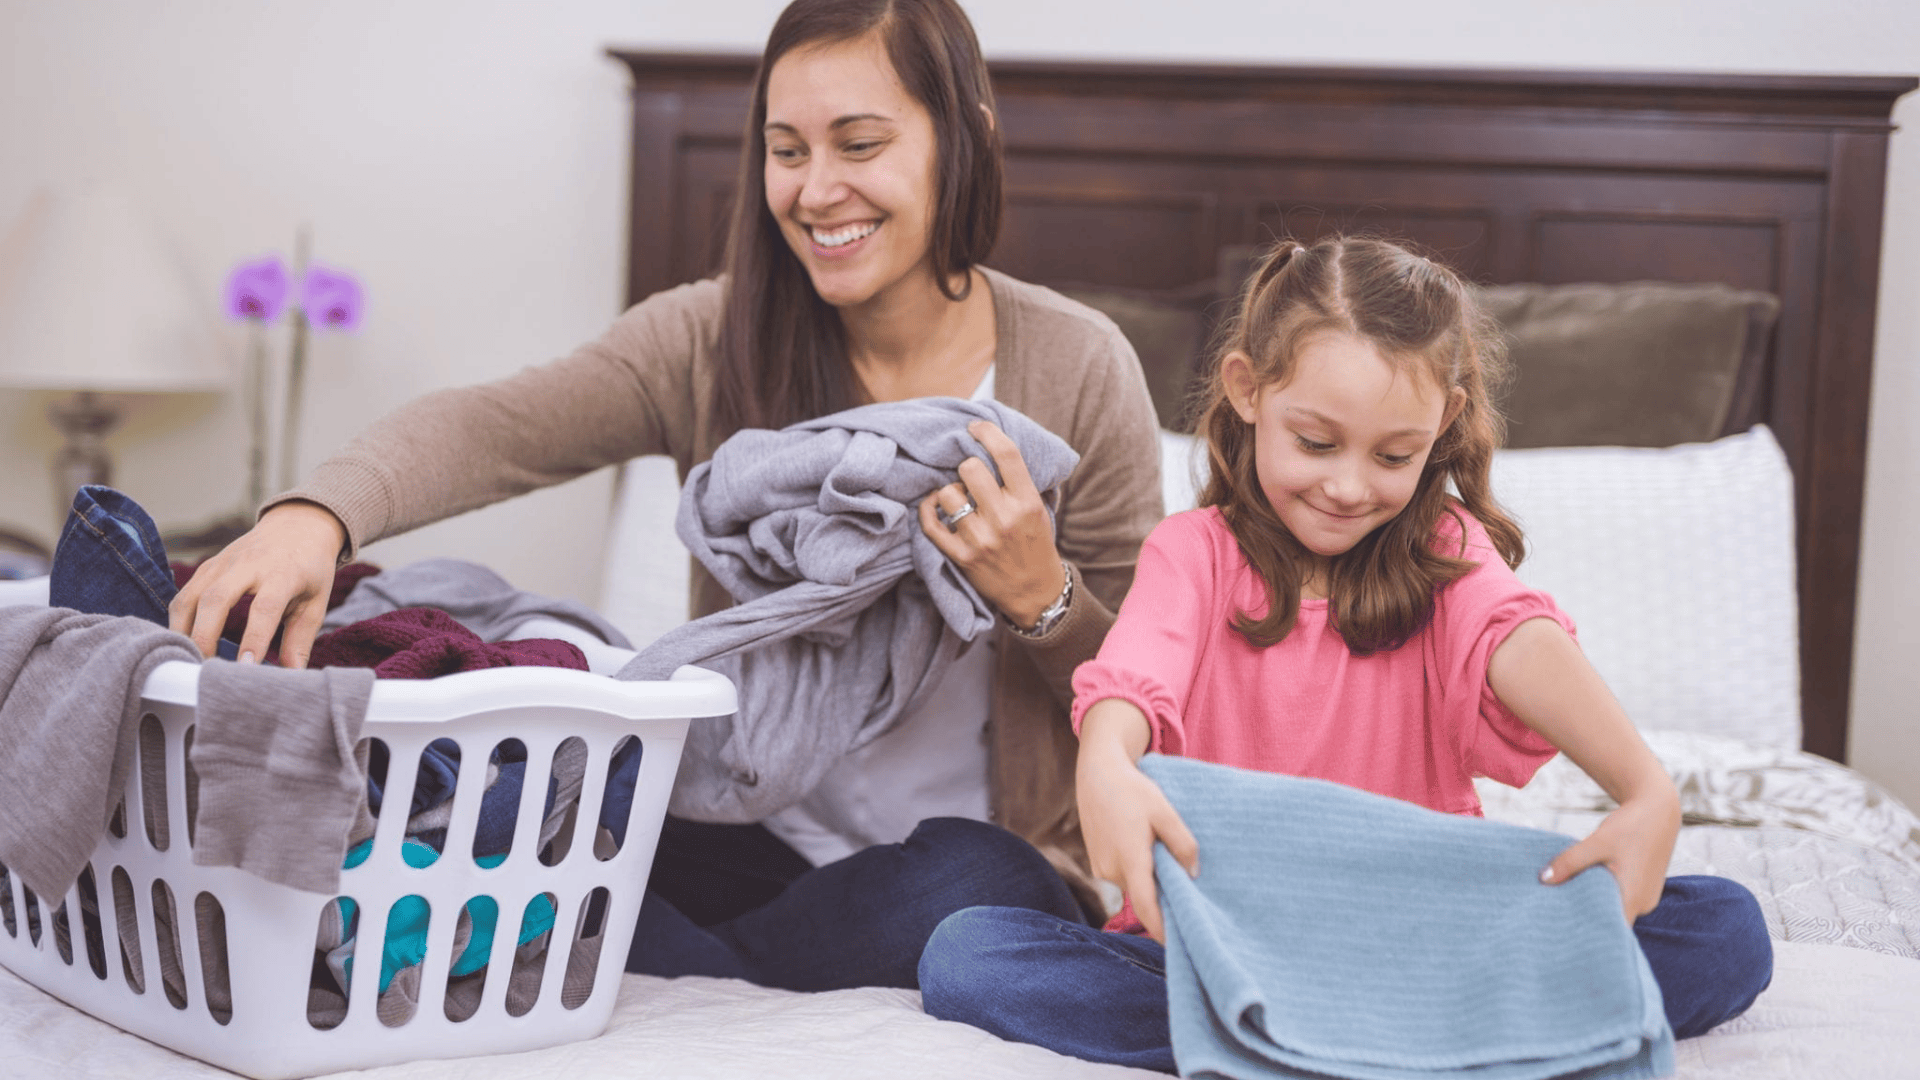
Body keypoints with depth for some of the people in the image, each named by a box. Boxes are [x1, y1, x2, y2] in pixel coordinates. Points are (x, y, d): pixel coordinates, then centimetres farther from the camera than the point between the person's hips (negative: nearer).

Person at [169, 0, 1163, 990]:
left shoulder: (1080, 369, -6)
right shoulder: (715, 342, -1)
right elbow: (490, 430, -19)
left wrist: (1042, 598, -23)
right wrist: (316, 513, -39)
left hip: (987, 853, -1)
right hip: (756, 845, 1)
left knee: (965, 881, -37)